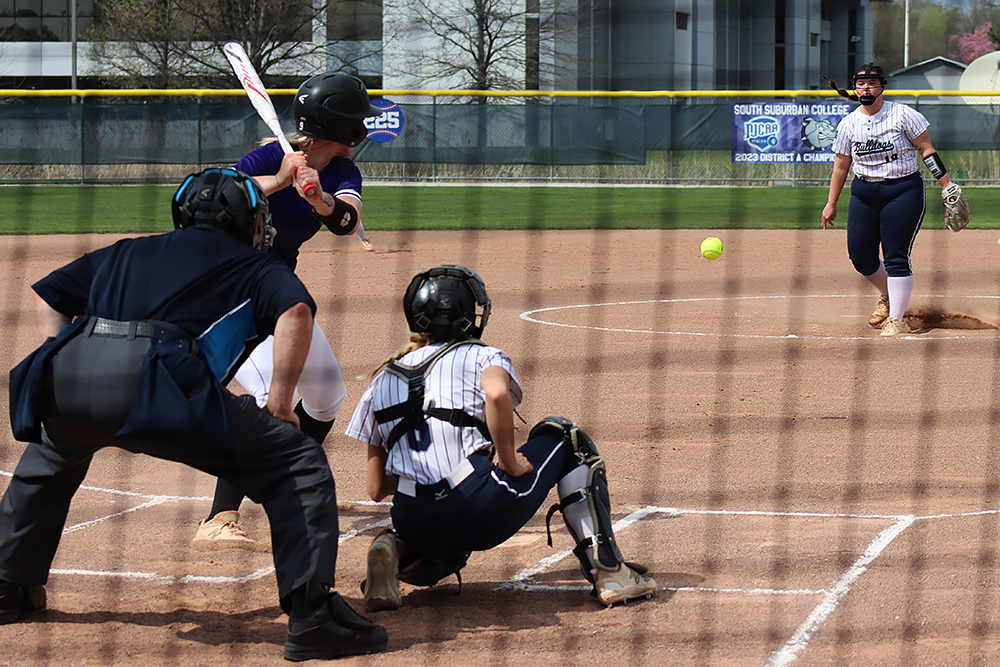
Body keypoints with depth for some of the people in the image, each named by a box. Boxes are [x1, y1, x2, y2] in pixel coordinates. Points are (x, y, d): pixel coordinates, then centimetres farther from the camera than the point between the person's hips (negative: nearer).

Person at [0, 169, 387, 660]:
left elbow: (46, 295, 37)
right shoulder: (255, 265, 24)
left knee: (52, 451, 41)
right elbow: (296, 310, 2)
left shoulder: (127, 252, 37)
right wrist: (279, 406, 7)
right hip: (149, 378, -5)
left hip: (63, 379, 6)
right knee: (299, 463, 5)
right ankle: (311, 615, -9)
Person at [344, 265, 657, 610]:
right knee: (566, 439, 20)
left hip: (415, 527, 5)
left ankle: (398, 553, 3)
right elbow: (497, 394, -20)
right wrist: (509, 463, -9)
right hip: (485, 513, -4)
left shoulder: (383, 379, 21)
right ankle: (606, 569, 10)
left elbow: (377, 489, 18)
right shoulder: (482, 357, 7)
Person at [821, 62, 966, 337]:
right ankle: (887, 296, 32)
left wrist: (947, 185, -9)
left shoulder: (903, 115, -6)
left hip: (904, 191, -4)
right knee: (860, 256, 3)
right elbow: (841, 165, 13)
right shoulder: (848, 123, 5)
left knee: (896, 257, -11)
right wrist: (831, 204, 15)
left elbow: (927, 150, -3)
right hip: (864, 195, 4)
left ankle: (897, 319, -5)